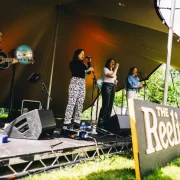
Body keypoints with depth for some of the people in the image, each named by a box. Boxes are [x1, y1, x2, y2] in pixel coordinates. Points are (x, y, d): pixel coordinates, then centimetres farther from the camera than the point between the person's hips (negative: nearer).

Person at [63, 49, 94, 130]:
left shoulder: (82, 64, 22)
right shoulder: (73, 63, 4)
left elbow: (88, 72, 18)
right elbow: (76, 72, -11)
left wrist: (89, 62, 12)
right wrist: (86, 70, -11)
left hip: (82, 83, 7)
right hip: (75, 82, -7)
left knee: (80, 104, 1)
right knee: (71, 103, -13)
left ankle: (76, 122, 4)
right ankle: (67, 123, -13)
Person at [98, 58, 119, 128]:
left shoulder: (113, 70, 26)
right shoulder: (105, 69, 1)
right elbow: (112, 76, -14)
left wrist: (116, 81, 8)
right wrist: (116, 68, -6)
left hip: (113, 87, 8)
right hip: (107, 86, -8)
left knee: (110, 105, 1)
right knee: (105, 105, -15)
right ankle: (100, 123, -15)